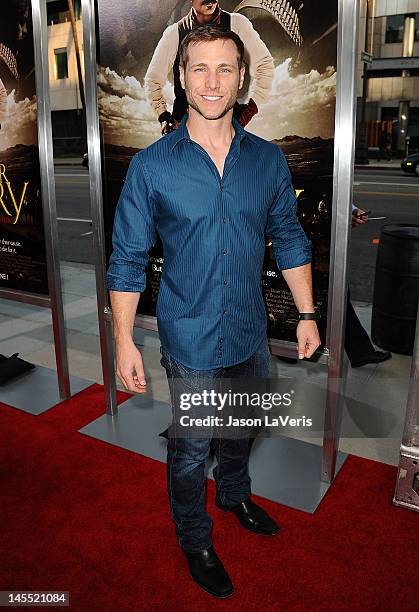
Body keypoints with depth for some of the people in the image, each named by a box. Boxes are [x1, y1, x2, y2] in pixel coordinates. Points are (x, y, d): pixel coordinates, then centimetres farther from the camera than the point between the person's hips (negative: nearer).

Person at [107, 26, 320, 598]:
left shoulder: (269, 159, -2)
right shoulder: (151, 165, -11)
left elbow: (289, 239, 6)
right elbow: (128, 259, -8)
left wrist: (307, 313, 5)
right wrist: (125, 341, -10)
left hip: (251, 334, 4)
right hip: (190, 341, -3)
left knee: (240, 429, 25)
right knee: (190, 447, 13)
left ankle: (235, 495, 55)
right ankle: (194, 539, 40)